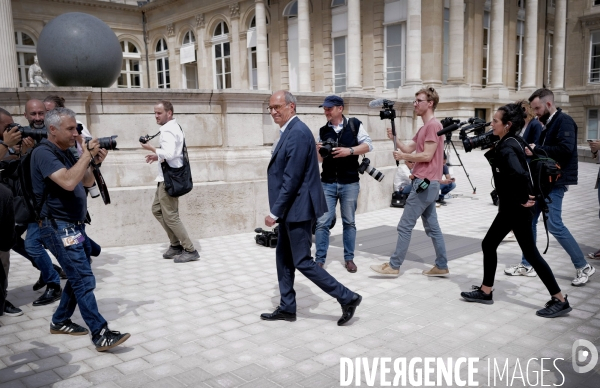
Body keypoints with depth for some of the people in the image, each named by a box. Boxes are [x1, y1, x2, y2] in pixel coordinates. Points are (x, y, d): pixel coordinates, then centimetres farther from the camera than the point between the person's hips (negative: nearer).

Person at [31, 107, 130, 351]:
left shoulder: (65, 152, 13)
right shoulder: (44, 153, -15)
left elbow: (86, 181, 16)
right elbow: (68, 182, -30)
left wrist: (95, 162, -1)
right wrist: (86, 155, -22)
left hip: (73, 226, 10)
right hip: (59, 228, -10)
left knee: (78, 276, 16)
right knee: (84, 281, -11)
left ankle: (60, 322, 30)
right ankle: (100, 335, -8)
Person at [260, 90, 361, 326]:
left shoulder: (298, 132, -19)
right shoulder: (290, 131, 13)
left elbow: (292, 179, -23)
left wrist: (274, 213, -19)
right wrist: (279, 211, 18)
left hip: (298, 208, -10)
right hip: (290, 208, 10)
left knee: (302, 262, -2)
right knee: (284, 258, 15)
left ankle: (347, 297, 9)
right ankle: (287, 308, 26)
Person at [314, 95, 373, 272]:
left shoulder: (354, 125, 0)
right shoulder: (323, 130, 8)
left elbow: (368, 145, -2)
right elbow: (321, 160, 12)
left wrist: (350, 150, -17)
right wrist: (319, 151, -11)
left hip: (349, 183, -2)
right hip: (327, 183, 2)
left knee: (349, 222, 9)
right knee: (322, 222, -2)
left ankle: (349, 258, 21)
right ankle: (319, 259, 8)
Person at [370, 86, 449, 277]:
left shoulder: (433, 125, -13)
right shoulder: (425, 127, 19)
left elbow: (427, 156, -19)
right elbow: (408, 148, 13)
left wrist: (403, 157, -9)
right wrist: (394, 138, -2)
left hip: (425, 183, -10)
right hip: (427, 183, 10)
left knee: (405, 226, -5)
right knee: (432, 226, 13)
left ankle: (394, 265, 3)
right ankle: (441, 266, 18)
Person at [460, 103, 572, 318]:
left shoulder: (506, 148, -21)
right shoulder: (512, 142, 9)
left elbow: (519, 174, -37)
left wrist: (524, 199, -24)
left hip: (516, 209, -10)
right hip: (509, 207, 10)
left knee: (530, 252, -2)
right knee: (489, 244, 14)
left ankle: (560, 300, 9)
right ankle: (485, 291, 25)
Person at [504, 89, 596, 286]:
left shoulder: (564, 121, -11)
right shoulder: (547, 124, 15)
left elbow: (566, 149, -24)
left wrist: (537, 149, -19)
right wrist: (530, 150, -2)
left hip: (555, 182, -9)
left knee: (554, 224, -9)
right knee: (529, 220, 8)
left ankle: (583, 266, 6)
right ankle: (526, 265, 18)